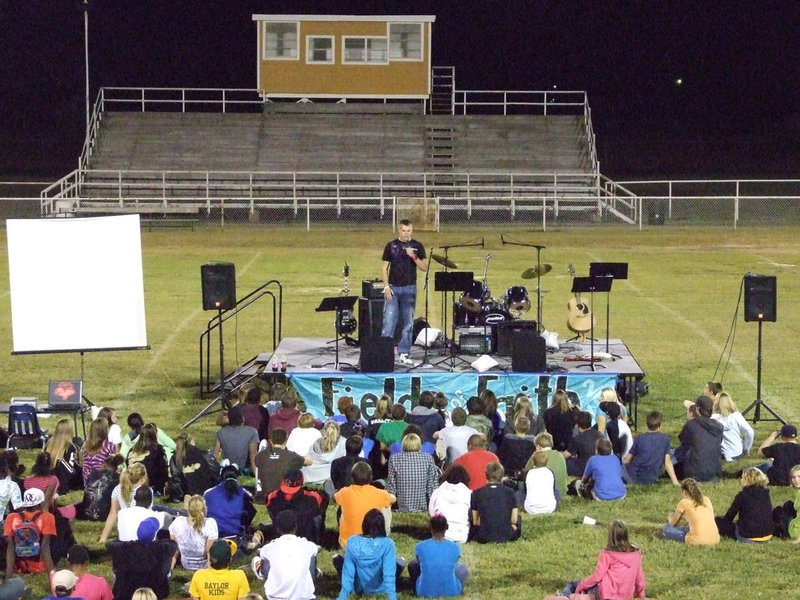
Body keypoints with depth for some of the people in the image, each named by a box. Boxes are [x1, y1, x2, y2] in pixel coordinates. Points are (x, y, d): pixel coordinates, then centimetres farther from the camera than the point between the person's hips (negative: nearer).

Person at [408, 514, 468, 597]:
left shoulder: (420, 547, -12)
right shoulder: (455, 548, -11)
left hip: (425, 592, 0)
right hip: (452, 592, 0)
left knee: (412, 565, 28)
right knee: (463, 568, 30)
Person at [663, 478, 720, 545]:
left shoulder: (684, 502, 2)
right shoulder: (706, 500, 15)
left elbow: (672, 524, 14)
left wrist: (671, 517, 37)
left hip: (697, 541, -6)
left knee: (666, 528, 10)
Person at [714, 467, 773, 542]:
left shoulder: (742, 495, -7)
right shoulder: (766, 494, 5)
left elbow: (730, 516, 3)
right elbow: (770, 514, 15)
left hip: (748, 537, -5)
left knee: (718, 521, 5)